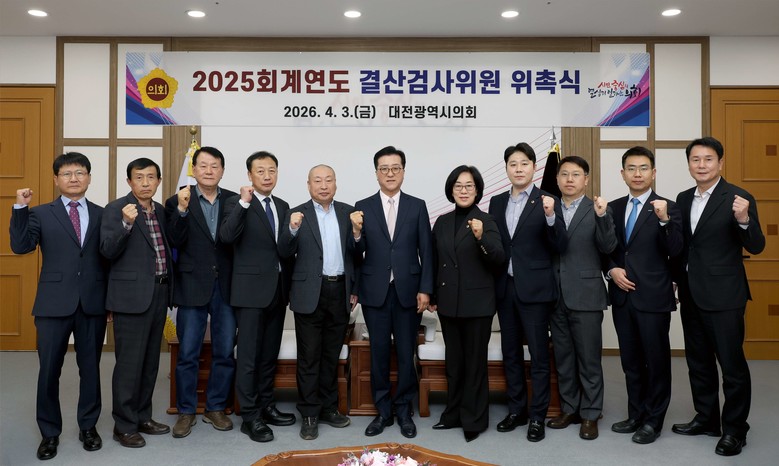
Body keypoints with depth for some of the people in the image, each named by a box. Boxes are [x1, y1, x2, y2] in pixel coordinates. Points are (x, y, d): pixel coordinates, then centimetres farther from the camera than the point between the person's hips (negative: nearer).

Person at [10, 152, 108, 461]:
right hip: (54, 303, -1)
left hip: (93, 302, 1)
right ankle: (49, 432, 22)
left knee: (90, 367, 10)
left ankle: (88, 426, 27)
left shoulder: (101, 214, 7)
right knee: (49, 369, 6)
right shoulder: (41, 214, 5)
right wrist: (20, 208, -15)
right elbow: (20, 247, -8)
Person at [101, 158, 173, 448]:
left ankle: (142, 416, 27)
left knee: (150, 361, 14)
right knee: (129, 361, -2)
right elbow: (108, 251, -15)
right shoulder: (116, 209, -6)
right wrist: (126, 223, -27)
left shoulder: (161, 211, 12)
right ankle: (124, 425, 11)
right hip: (132, 295, -6)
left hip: (159, 293, 7)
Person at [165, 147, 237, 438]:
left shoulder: (233, 200, 5)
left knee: (225, 353, 10)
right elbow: (175, 242, -11)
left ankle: (215, 408, 25)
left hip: (226, 287, 2)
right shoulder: (178, 201, 0)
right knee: (188, 354, 6)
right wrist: (182, 210, -22)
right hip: (193, 286, -2)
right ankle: (186, 411, 21)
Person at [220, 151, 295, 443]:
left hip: (278, 289, 6)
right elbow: (226, 236, -22)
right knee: (249, 356, -1)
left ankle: (266, 406, 25)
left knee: (270, 354, 14)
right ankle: (250, 417, 7)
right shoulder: (237, 203, -4)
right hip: (251, 290, -6)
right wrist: (244, 203, -27)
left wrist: (289, 287, 12)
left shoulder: (283, 206, 13)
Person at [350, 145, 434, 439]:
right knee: (379, 353, 9)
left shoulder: (417, 206, 3)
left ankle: (404, 411, 23)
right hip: (375, 292, 0)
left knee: (406, 354, 7)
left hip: (408, 291, 0)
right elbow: (357, 254, -1)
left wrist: (425, 289, -5)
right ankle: (383, 411, 23)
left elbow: (426, 251, 2)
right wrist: (356, 232, -20)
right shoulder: (362, 207, 2)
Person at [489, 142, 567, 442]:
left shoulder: (546, 201, -5)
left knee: (538, 356, 3)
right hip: (505, 287, 5)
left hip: (534, 288, -5)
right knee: (510, 353, 13)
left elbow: (560, 248, -11)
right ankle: (516, 410, 26)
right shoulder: (497, 202, 9)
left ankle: (537, 417, 14)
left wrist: (550, 216, -25)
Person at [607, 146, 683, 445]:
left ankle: (654, 420, 19)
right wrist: (612, 270, -4)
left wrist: (664, 220, -28)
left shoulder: (668, 208, -5)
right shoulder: (614, 208, 9)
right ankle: (636, 415, 28)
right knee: (630, 361, 15)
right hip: (622, 296, 5)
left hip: (653, 297, -5)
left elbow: (675, 251, -15)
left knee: (656, 361, 6)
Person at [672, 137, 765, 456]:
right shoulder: (683, 199, 9)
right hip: (691, 295, 7)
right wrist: (679, 281, 9)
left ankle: (734, 429, 15)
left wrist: (744, 220, -30)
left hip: (723, 296, -6)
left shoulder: (738, 199, -9)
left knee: (731, 364, 1)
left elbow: (756, 247, -13)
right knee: (698, 361, 16)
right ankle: (706, 418, 30)